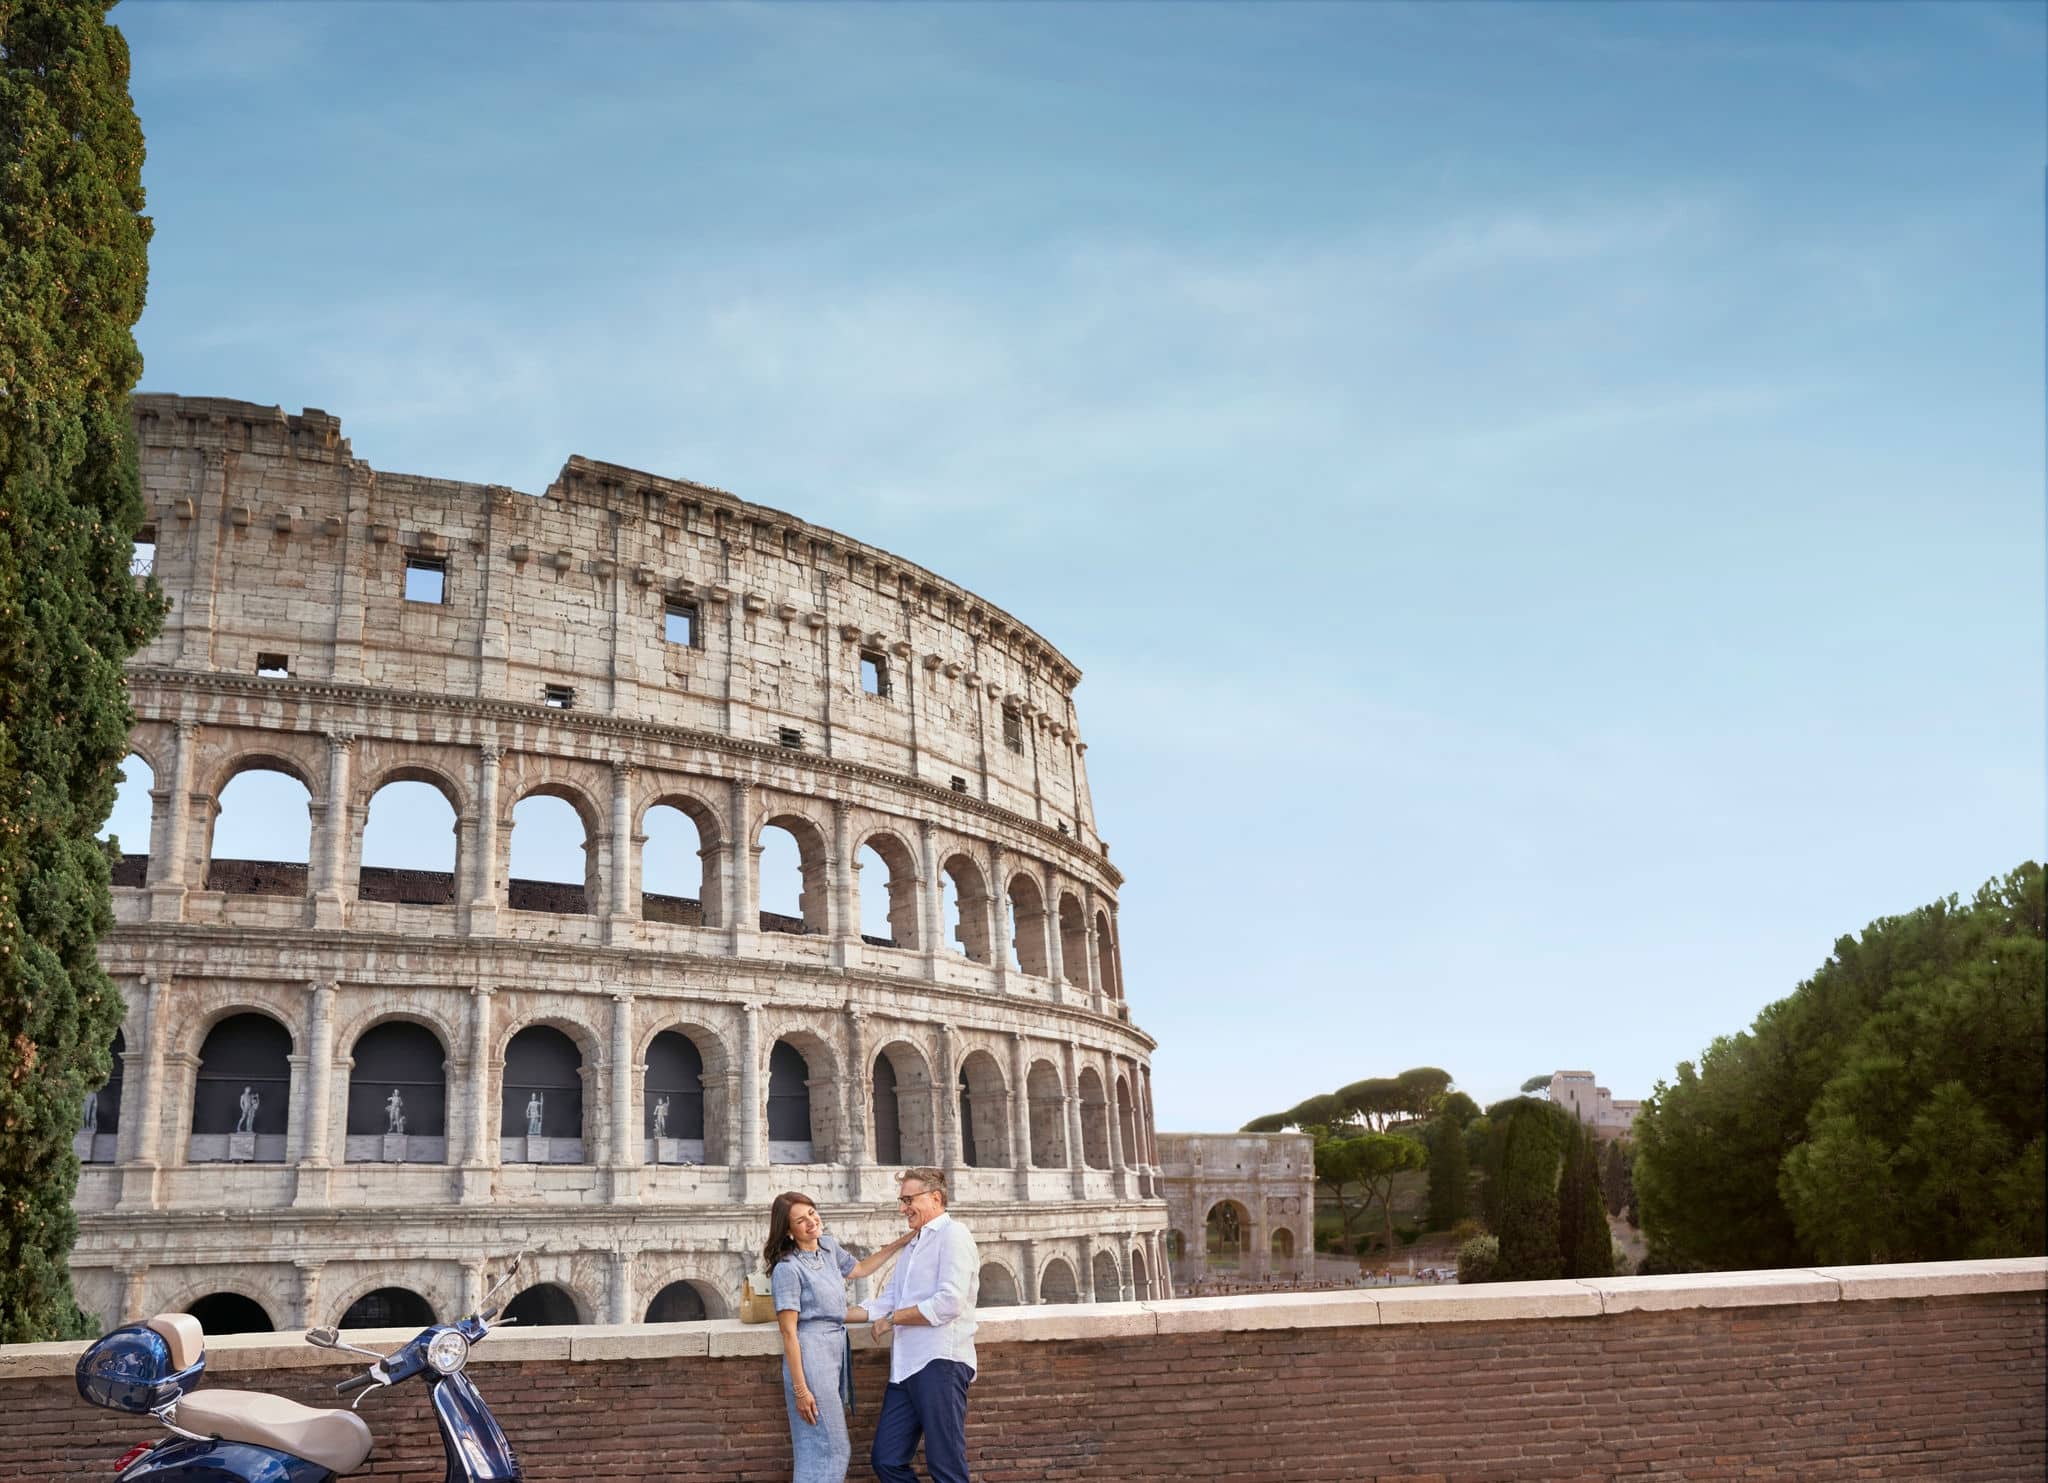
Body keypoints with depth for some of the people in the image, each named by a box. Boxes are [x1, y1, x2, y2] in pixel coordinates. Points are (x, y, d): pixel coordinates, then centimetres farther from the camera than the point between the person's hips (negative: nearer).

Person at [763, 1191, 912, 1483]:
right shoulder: (787, 1268, -14)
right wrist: (800, 1389, -18)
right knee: (831, 1449, -8)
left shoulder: (828, 1246, 9)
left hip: (836, 1352, 8)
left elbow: (859, 1269, 29)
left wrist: (902, 1242, 23)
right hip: (810, 1354, -8)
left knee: (827, 1448, 10)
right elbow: (789, 1333, -15)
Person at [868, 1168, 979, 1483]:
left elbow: (949, 1303, -16)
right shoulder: (913, 1246, 25)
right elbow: (884, 1304, 22)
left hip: (940, 1362, -9)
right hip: (906, 1368, 9)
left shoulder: (952, 1235, -4)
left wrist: (893, 1319, -7)